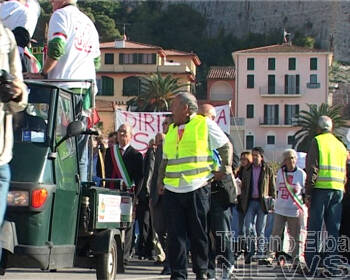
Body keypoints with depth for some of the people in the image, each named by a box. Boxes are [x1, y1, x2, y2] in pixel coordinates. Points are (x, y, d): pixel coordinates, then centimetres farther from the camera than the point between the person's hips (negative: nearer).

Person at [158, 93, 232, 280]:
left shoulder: (205, 124, 0)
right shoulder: (171, 130, 17)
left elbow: (226, 146, 4)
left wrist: (225, 169, -5)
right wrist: (161, 181, 13)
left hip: (197, 188, -5)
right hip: (172, 190, 5)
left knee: (198, 233, 2)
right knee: (175, 234, 0)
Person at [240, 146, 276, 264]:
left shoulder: (268, 170, 4)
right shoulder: (246, 170, 13)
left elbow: (272, 188, 6)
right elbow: (243, 187, 18)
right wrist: (243, 201, 9)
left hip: (263, 203, -2)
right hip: (250, 202, 2)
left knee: (260, 230, 1)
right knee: (249, 228, -8)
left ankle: (261, 254, 8)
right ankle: (250, 252, 1)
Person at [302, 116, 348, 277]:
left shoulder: (317, 141, -1)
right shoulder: (341, 145, 16)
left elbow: (312, 168, -8)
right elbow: (345, 171, 15)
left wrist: (308, 192, -6)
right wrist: (342, 187, 16)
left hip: (321, 189, -4)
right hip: (338, 190, 5)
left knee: (314, 229, 0)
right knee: (333, 230, 7)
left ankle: (311, 266, -3)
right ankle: (332, 266, 4)